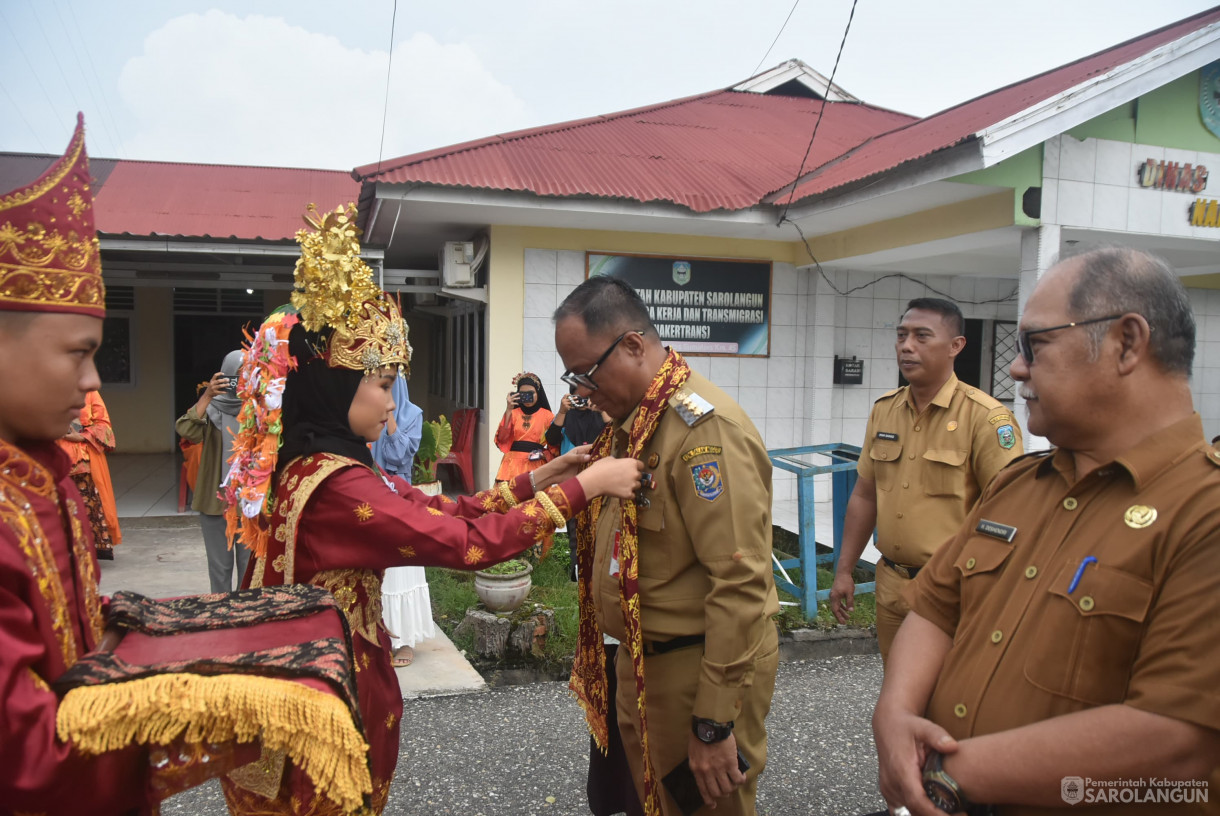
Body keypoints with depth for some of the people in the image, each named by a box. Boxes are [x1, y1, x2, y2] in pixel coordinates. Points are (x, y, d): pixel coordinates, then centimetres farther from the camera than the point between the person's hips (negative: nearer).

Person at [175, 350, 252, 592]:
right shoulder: (212, 408, 0)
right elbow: (186, 431, -18)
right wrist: (207, 396, -24)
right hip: (215, 499, 0)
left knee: (250, 565, 6)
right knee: (220, 565, 9)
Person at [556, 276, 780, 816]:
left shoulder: (705, 427, -23)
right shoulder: (629, 422, 7)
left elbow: (741, 584, -26)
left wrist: (714, 724, -23)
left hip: (696, 668, -8)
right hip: (643, 660, 9)